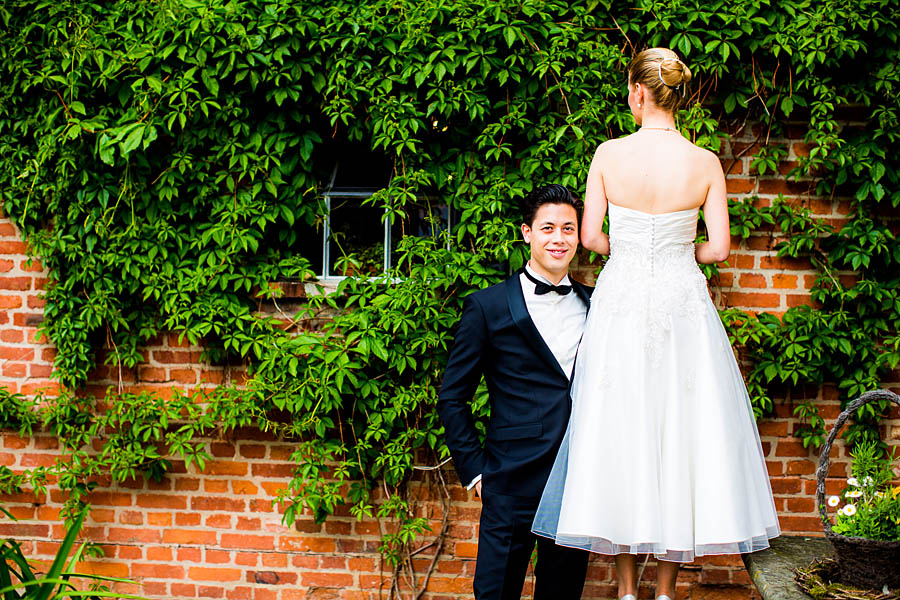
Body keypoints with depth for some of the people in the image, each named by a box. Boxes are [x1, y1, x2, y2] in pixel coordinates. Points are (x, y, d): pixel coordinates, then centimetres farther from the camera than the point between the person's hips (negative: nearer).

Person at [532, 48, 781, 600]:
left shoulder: (609, 154, -5)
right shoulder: (706, 164, -5)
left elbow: (590, 236, -1)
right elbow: (720, 247, -4)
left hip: (621, 300, 0)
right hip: (683, 302, 0)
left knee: (621, 433, 7)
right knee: (679, 433, 7)